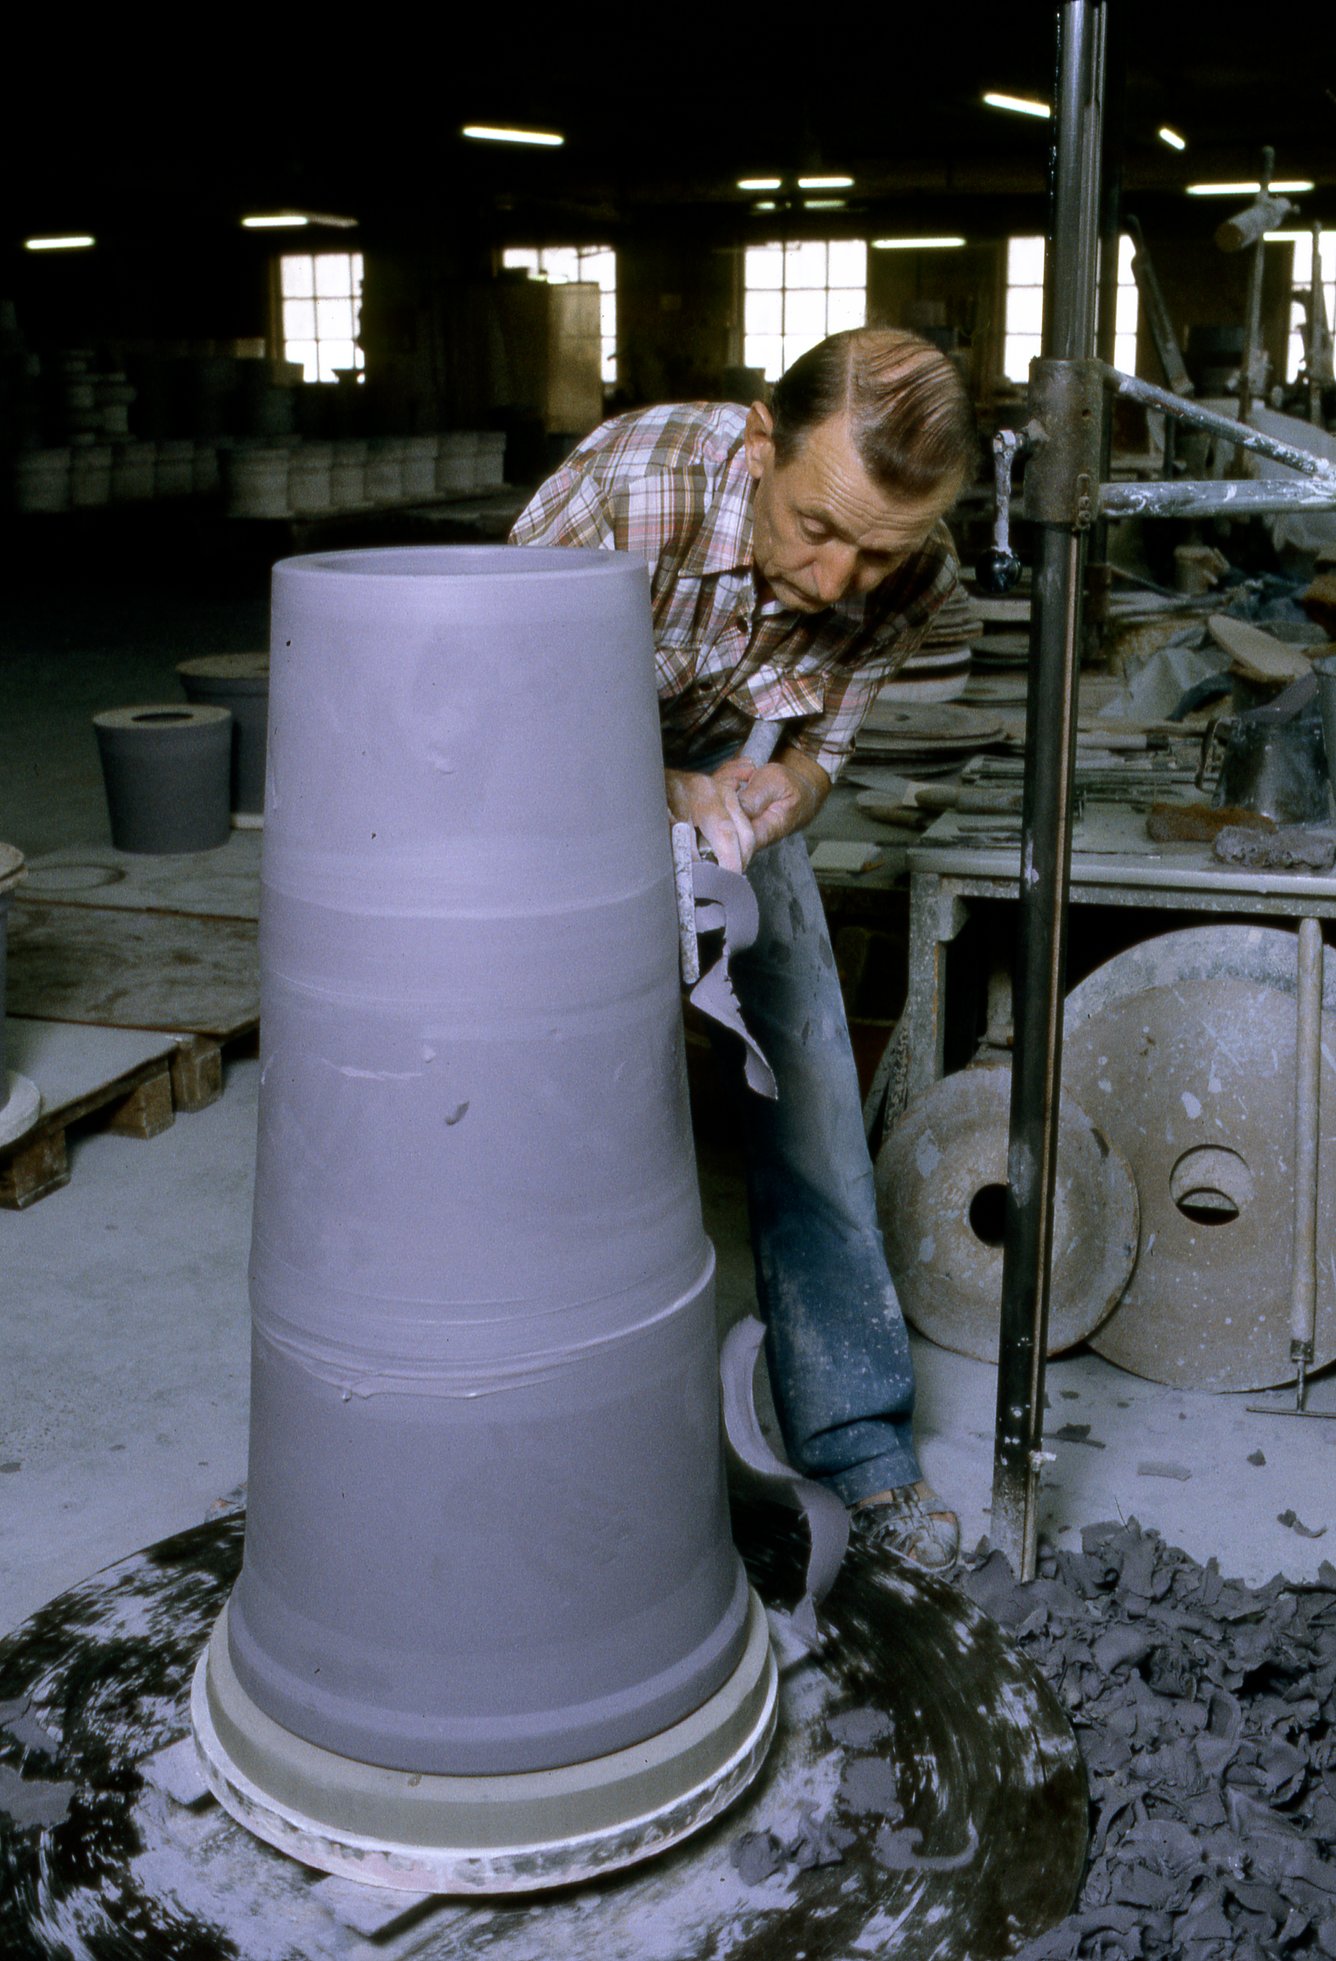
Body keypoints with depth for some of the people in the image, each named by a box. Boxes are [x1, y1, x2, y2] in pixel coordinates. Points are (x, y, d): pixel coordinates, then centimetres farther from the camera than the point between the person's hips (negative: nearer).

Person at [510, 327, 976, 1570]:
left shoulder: (909, 580, -26)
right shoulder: (623, 488, -38)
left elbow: (822, 743, -8)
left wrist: (780, 790, -31)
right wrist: (661, 795, -39)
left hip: (723, 773, 3)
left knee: (806, 1083, 0)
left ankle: (855, 1434, 14)